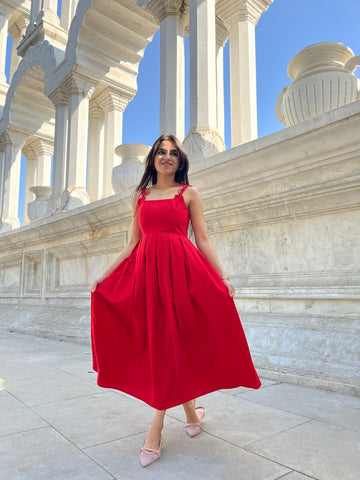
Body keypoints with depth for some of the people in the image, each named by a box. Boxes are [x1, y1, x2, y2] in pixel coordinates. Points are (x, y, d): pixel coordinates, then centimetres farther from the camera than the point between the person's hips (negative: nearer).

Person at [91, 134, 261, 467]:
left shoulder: (189, 194, 10)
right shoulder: (140, 196, 17)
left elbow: (203, 240, 5)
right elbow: (132, 244, 15)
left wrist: (223, 277, -4)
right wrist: (103, 276, 10)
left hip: (181, 270, -3)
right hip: (146, 271, 3)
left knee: (170, 342, -3)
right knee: (157, 344, 4)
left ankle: (155, 431, 6)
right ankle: (191, 412, 24)